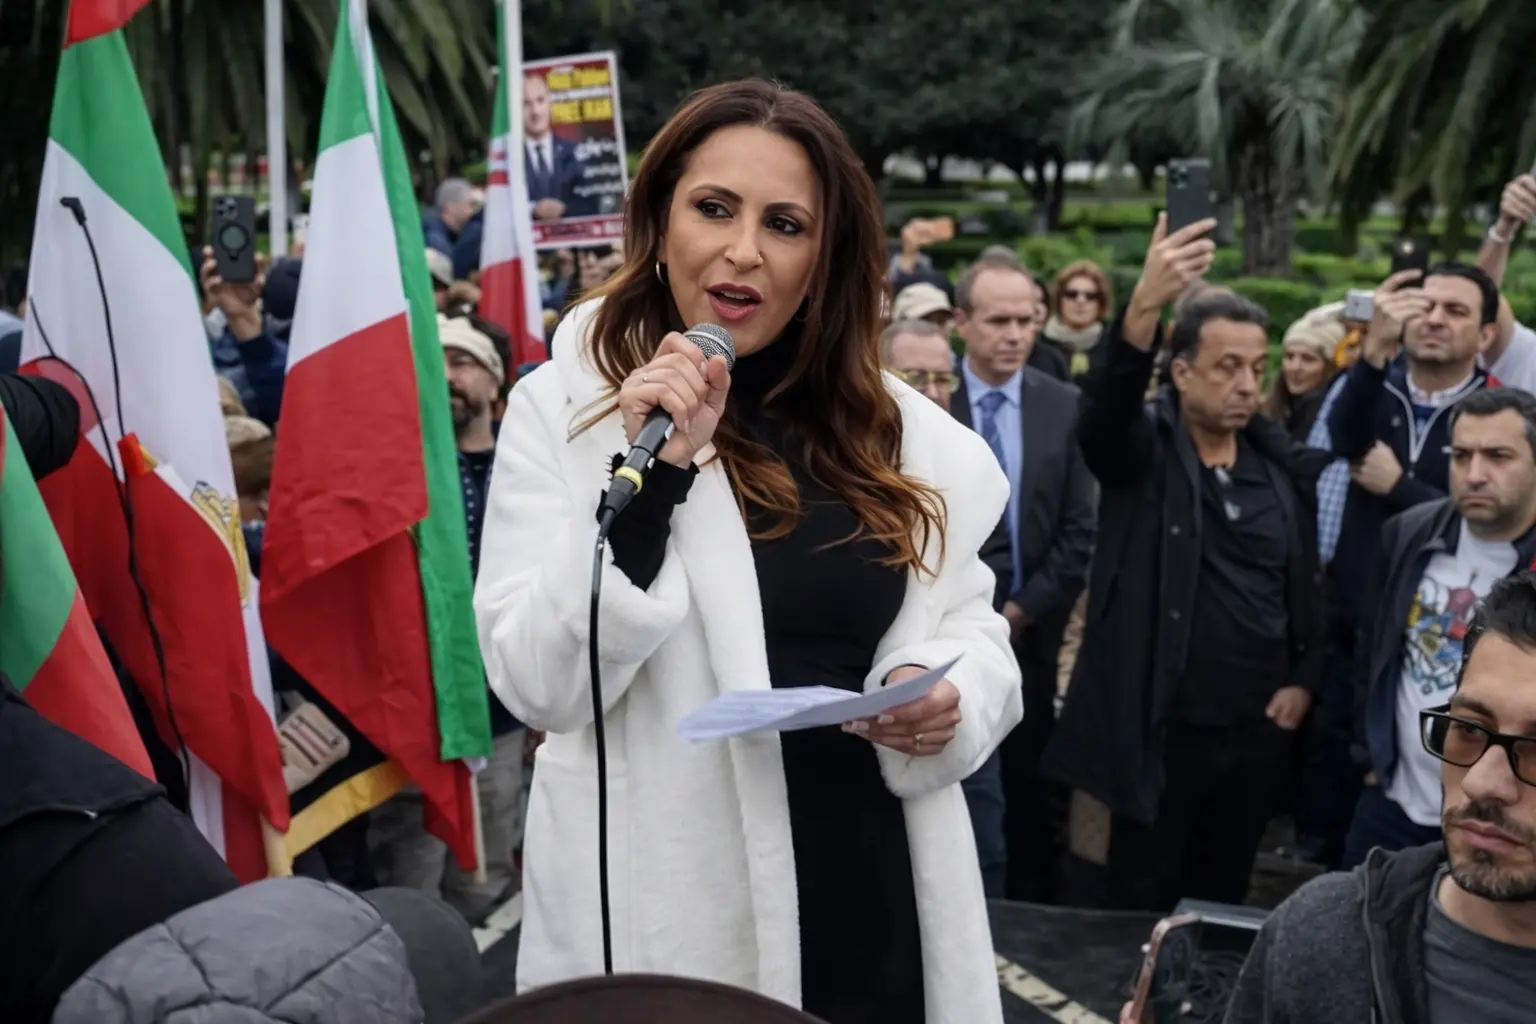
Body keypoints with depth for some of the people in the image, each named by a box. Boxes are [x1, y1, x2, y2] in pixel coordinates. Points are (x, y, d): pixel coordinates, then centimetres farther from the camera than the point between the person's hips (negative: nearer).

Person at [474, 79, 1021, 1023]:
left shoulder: (900, 429, 4)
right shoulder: (564, 404, -6)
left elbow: (970, 632, 9)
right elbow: (541, 684, -13)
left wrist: (949, 702, -13)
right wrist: (651, 477, -23)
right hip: (663, 917, -3)